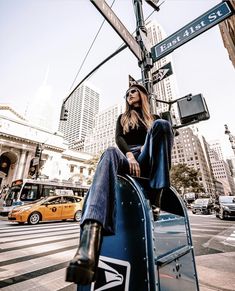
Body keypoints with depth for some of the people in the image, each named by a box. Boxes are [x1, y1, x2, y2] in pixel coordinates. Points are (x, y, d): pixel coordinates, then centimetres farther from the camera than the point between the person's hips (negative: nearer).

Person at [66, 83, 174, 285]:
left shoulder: (154, 118, 28)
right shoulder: (122, 118, 26)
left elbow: (162, 133, 14)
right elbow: (119, 138, 8)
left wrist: (147, 148, -9)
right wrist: (129, 154, -14)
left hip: (146, 163, 1)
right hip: (127, 160, 0)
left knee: (162, 125, -24)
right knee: (110, 154, -37)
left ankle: (156, 196, -33)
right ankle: (91, 231, -62)